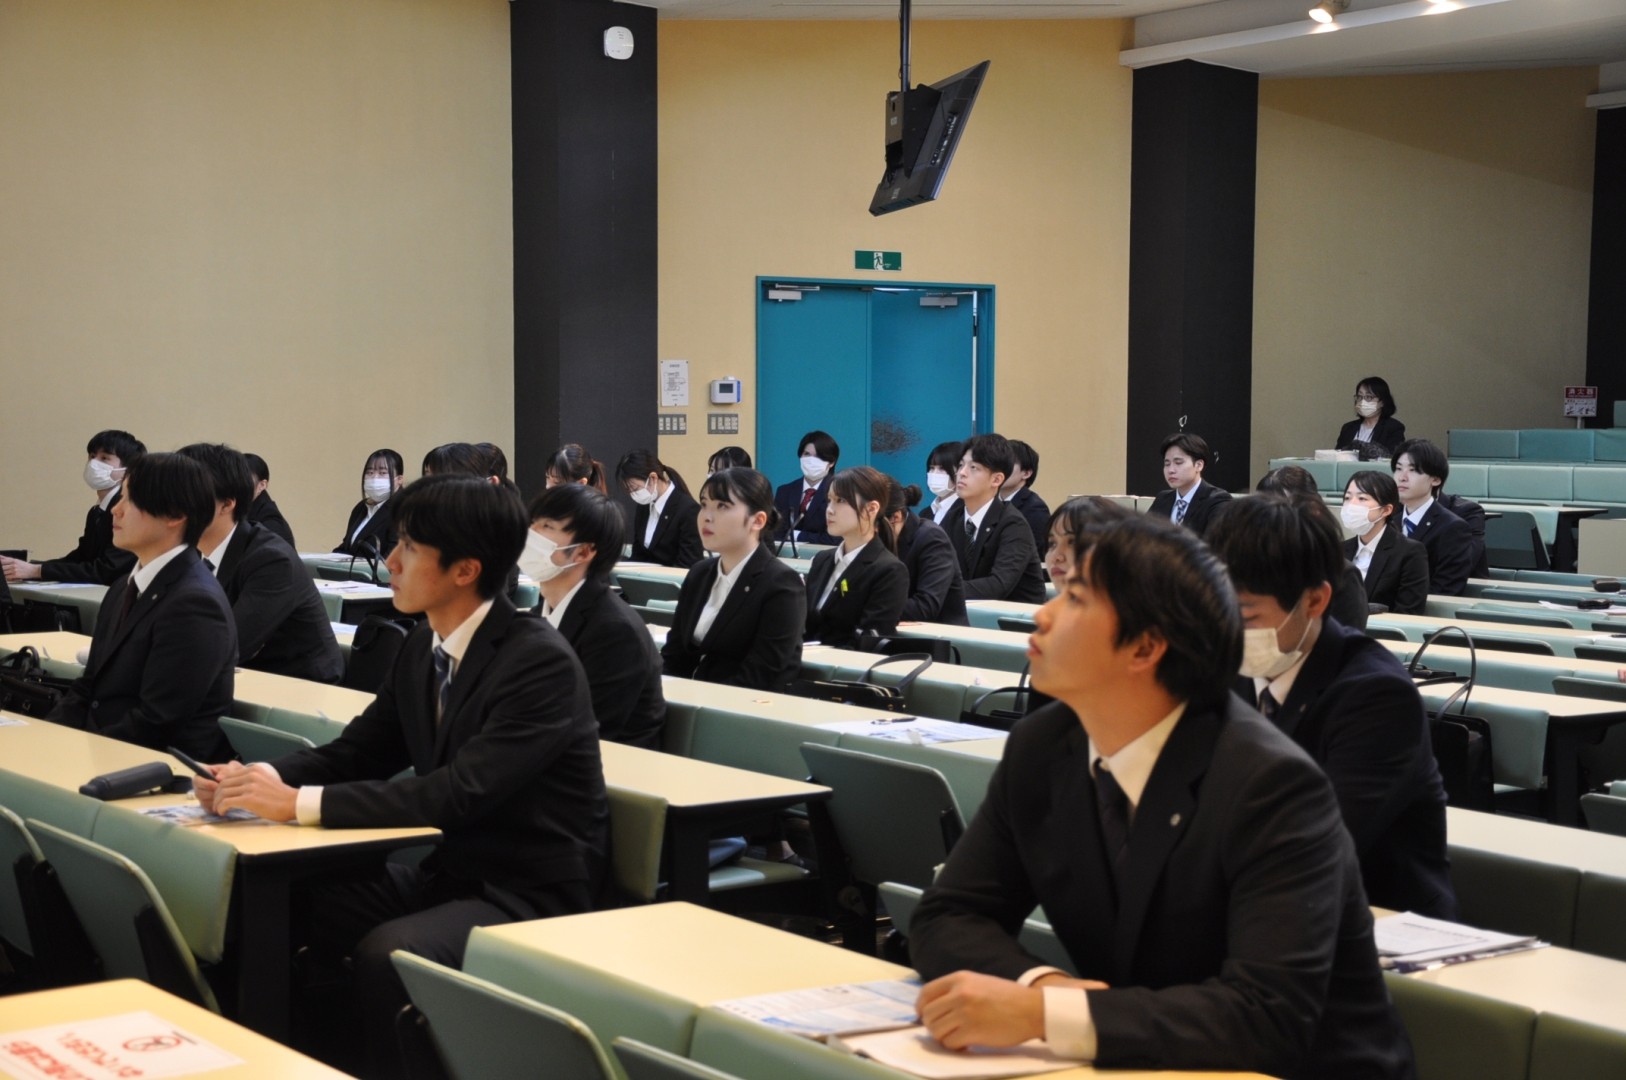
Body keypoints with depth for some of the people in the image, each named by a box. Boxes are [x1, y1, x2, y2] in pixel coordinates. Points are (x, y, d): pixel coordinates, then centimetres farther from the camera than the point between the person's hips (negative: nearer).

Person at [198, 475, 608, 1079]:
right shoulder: (424, 646, 5)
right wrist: (261, 779, -8)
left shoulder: (540, 662, -19)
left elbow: (459, 792, -28)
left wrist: (300, 803, -29)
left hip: (532, 898, -7)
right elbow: (357, 752, 12)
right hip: (449, 873, 8)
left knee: (387, 954, -31)